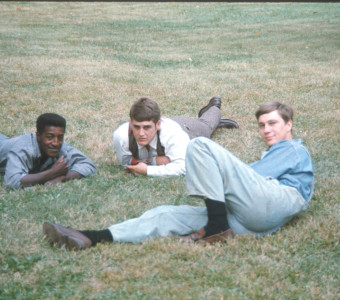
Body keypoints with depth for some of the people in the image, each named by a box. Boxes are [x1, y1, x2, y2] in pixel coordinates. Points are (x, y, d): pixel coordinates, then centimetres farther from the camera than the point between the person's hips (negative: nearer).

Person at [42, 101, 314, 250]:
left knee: (201, 146, -17)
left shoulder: (296, 150, 19)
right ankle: (91, 238, -15)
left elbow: (256, 176, 5)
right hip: (257, 223, 8)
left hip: (275, 202, -8)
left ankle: (218, 228, -21)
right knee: (166, 215, -4)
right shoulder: (272, 155, 43)